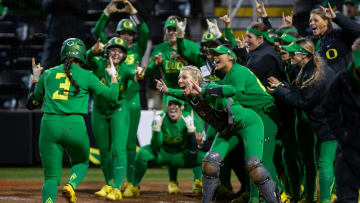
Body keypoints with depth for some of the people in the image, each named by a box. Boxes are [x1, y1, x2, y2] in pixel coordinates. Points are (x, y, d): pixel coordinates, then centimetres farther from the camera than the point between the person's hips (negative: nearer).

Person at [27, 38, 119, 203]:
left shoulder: (48, 74, 14)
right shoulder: (86, 76, 6)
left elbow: (32, 103, 23)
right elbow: (112, 96, 8)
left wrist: (35, 79, 37)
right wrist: (113, 76, 26)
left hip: (49, 126, 2)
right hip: (75, 126, -2)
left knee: (51, 177, 6)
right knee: (81, 162, 27)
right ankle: (71, 186, -5)